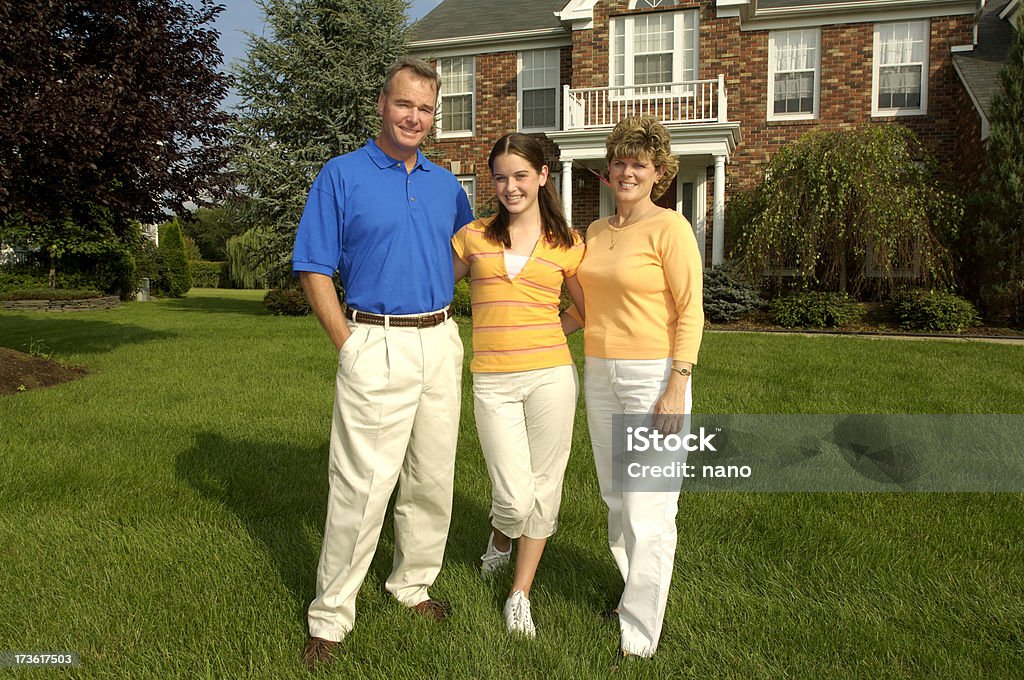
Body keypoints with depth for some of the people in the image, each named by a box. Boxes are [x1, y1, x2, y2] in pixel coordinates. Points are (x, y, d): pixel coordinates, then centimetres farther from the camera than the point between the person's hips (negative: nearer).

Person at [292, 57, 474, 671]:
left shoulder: (445, 183, 12)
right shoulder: (342, 176, -2)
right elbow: (314, 269, -4)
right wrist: (350, 346, -10)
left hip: (442, 344, 5)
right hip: (376, 344, -5)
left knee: (433, 477, 12)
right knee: (363, 486, -6)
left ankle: (413, 584, 32)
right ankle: (331, 617, 9)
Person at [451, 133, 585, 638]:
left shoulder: (566, 244, 6)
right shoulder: (474, 237, 6)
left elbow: (591, 309, 15)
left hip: (550, 375, 1)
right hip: (492, 382, 0)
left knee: (543, 488, 7)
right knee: (514, 497, -4)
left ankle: (520, 595, 28)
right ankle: (500, 540, 34)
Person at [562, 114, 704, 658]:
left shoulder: (670, 228, -8)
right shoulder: (596, 232, 12)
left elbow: (691, 312, -11)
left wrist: (677, 388, -17)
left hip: (654, 375, -7)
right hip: (600, 373, 7)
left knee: (648, 508, -3)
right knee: (616, 497, 15)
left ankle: (639, 637, 8)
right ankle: (636, 590, 35)